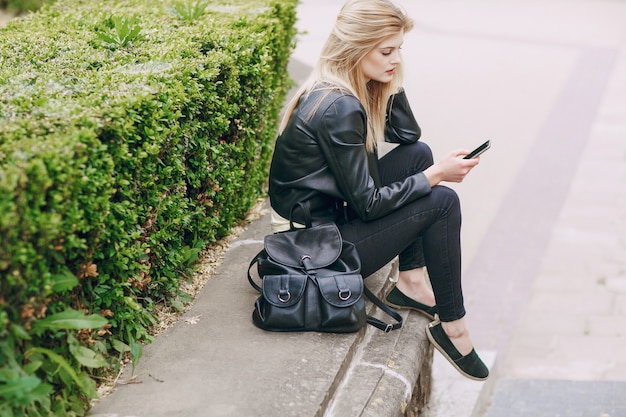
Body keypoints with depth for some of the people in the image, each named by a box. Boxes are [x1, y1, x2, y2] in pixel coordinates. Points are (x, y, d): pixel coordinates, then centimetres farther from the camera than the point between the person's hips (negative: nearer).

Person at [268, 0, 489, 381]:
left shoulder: (354, 88, 2)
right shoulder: (339, 109, -26)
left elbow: (408, 135, 9)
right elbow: (368, 204, -22)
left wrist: (391, 81, -4)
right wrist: (435, 175, -15)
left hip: (332, 211, 10)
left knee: (419, 154, 8)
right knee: (442, 203, -10)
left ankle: (411, 283, 9)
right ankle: (452, 327, 2)